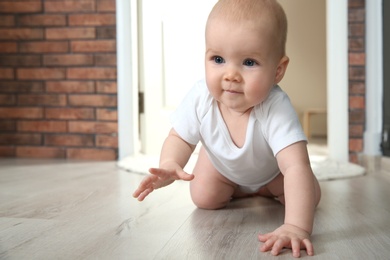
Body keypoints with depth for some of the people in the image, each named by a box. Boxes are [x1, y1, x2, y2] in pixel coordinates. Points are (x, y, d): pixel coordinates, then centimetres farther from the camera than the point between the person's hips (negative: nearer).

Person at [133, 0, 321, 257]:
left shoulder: (277, 109, -47)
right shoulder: (200, 98, -37)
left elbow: (296, 167, -54)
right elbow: (180, 137, -20)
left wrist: (297, 226, -68)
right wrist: (169, 165, -44)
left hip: (270, 168, -1)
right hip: (221, 164, 2)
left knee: (308, 197, -9)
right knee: (204, 199, -8)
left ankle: (265, 189, 25)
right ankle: (238, 191, 26)